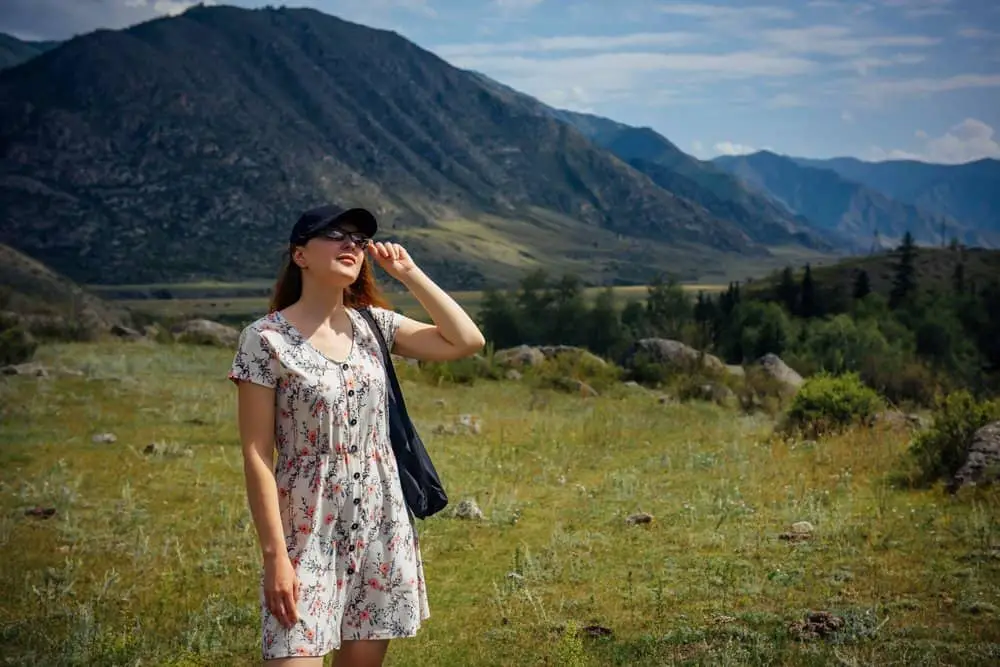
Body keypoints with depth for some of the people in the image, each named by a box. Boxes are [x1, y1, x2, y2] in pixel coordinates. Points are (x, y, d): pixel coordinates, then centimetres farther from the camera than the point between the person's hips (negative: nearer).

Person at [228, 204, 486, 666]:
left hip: (383, 527, 5)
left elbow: (467, 341, 3)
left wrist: (408, 272, 1)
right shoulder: (266, 338, -9)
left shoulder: (372, 325, 6)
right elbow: (256, 455, -11)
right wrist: (275, 554, -16)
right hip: (309, 532, -5)